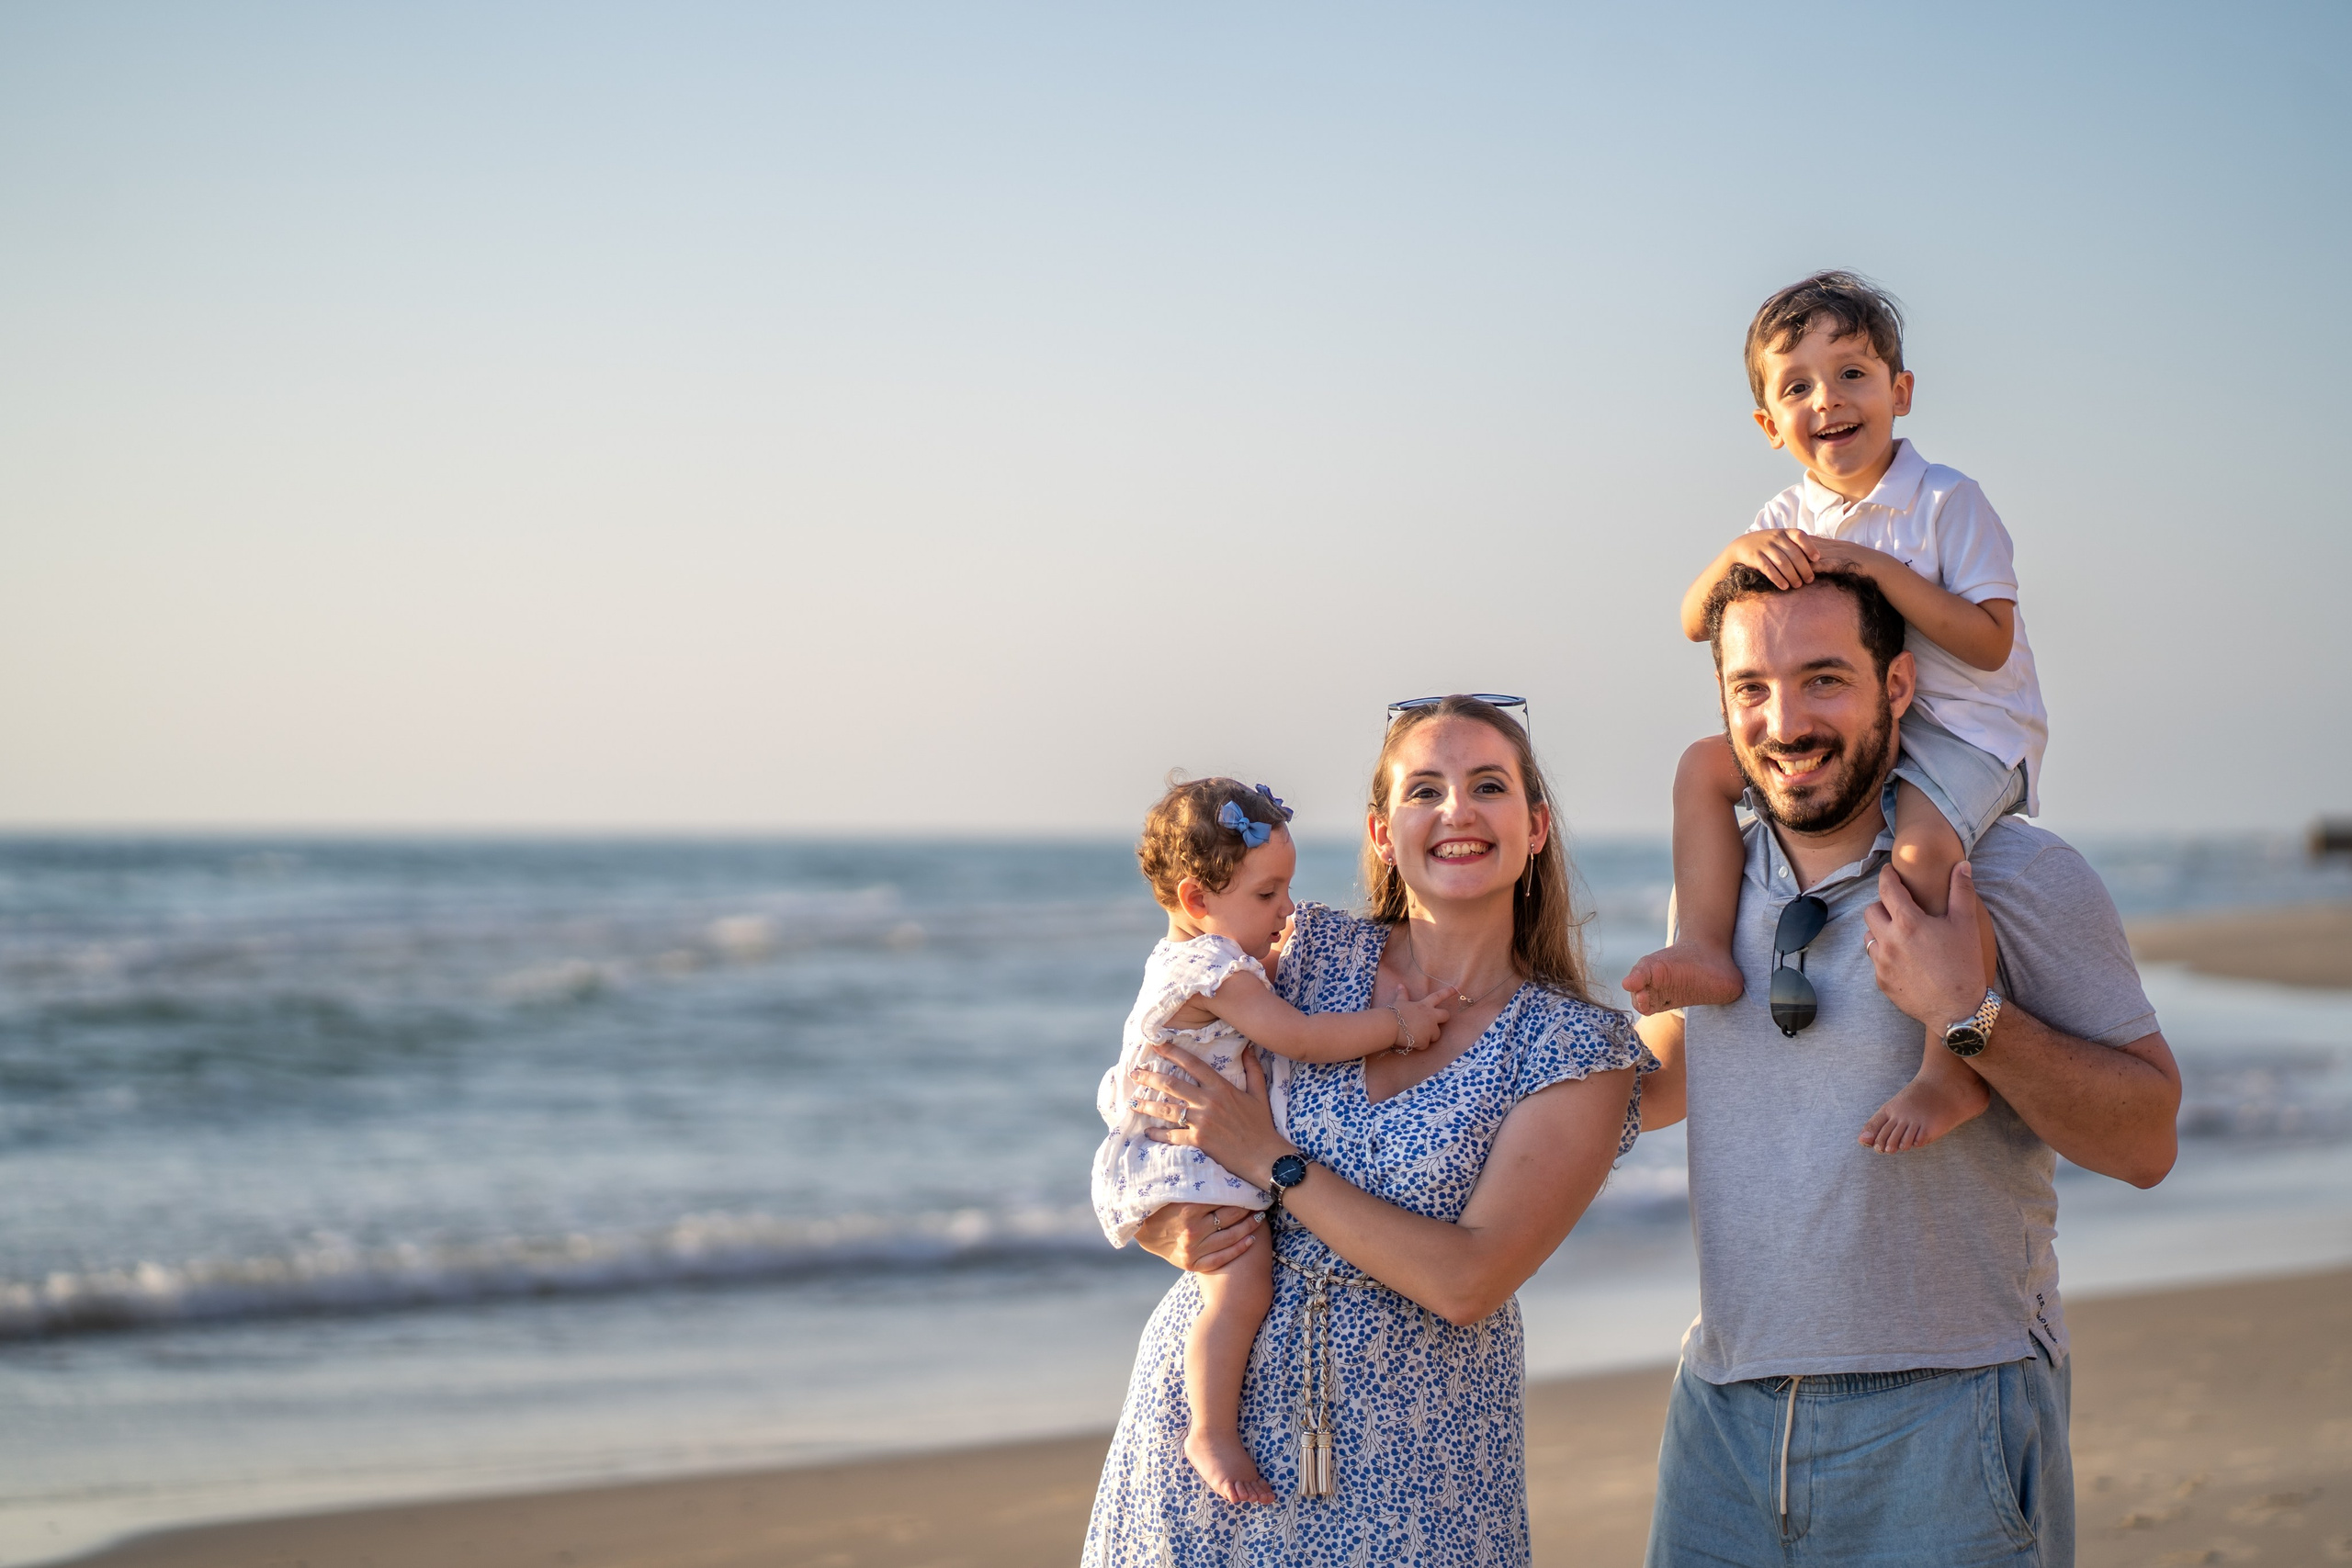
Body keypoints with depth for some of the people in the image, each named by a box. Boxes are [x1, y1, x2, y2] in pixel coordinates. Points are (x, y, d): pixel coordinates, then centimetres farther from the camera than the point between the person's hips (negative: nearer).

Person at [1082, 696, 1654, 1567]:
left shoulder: (1579, 1052, -7)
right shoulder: (1312, 955, 1)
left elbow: (1468, 1282, -17)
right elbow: (1146, 1143, 11)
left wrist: (1271, 1160, -16)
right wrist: (1172, 1231, -11)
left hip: (1413, 1466, -2)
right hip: (1209, 1413, 2)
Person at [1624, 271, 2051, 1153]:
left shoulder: (1947, 501, -11)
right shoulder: (1789, 520, 6)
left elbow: (1989, 642, -19)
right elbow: (1695, 625, 0)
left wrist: (1879, 568, -25)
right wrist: (1738, 553, -21)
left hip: (1967, 729, -7)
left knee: (1919, 848, -36)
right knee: (1704, 766, -5)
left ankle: (1961, 1063, -29)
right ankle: (1706, 950, -12)